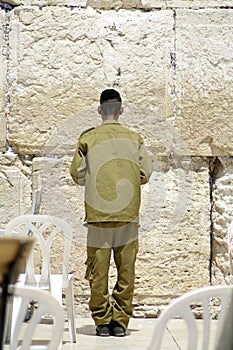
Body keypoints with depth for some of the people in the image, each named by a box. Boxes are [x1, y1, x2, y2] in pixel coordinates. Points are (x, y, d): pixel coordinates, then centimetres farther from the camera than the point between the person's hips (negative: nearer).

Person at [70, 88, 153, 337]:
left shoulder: (88, 139, 2)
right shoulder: (134, 139, 5)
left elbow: (78, 175, 2)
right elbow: (145, 174, 4)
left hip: (98, 213, -1)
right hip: (128, 214, 1)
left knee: (98, 270, 4)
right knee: (126, 269, 5)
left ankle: (102, 321, 6)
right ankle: (120, 321, 5)